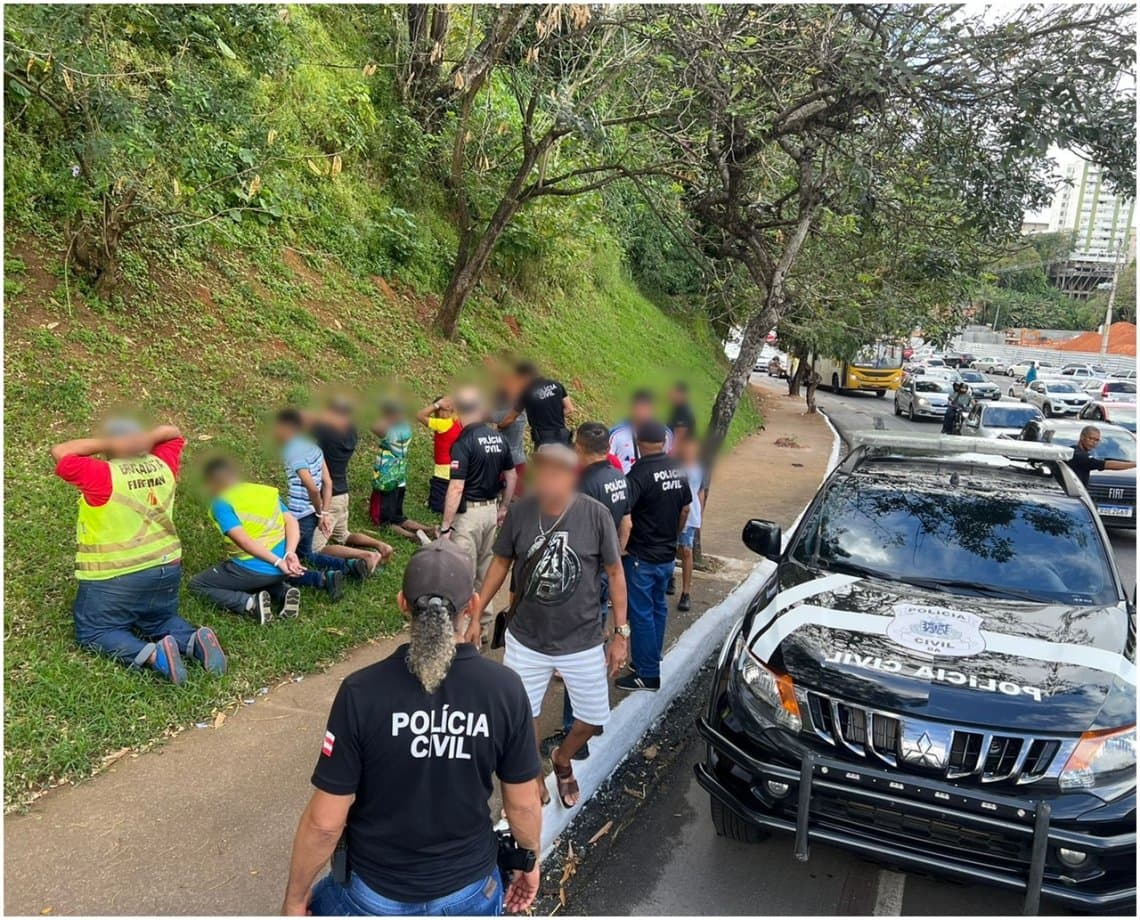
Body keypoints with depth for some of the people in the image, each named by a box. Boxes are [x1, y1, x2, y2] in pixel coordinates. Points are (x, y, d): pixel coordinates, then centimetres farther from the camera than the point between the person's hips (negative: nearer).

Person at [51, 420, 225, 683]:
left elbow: (60, 452, -13)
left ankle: (153, 654, -16)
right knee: (161, 622, 26)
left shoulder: (103, 476, -19)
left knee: (95, 633, 12)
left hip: (113, 579, -5)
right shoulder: (163, 465, -3)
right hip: (166, 568, 6)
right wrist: (147, 438, -6)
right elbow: (174, 434, 13)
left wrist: (107, 444, -17)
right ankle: (195, 640, -8)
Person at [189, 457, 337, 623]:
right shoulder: (268, 491, 10)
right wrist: (290, 553, -14)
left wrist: (279, 562, -21)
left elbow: (243, 541, -20)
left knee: (196, 584, 15)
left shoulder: (221, 503, -8)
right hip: (278, 570, 6)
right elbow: (291, 522, -2)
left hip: (251, 570, -6)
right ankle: (283, 592, 5)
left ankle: (251, 604, -8)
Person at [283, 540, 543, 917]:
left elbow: (325, 822, -17)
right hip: (470, 888, 2)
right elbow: (523, 802, -8)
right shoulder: (505, 688, -19)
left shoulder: (361, 692, -24)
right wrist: (530, 858, 12)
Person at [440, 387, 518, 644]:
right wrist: (503, 508, 22)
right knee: (485, 570, 18)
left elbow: (456, 488, -20)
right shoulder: (498, 438, 4)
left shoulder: (463, 443, -17)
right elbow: (511, 477, 11)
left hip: (468, 514, -7)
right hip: (491, 510, 7)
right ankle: (484, 624, 29)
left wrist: (445, 526, -15)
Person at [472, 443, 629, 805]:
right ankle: (533, 780, 42)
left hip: (582, 641, 0)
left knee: (594, 718, 13)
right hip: (526, 640, 1)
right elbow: (501, 563, 3)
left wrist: (621, 633, -4)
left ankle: (562, 759, 47)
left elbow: (615, 573, -5)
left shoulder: (596, 514, -16)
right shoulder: (520, 511, -12)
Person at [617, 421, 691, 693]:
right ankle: (653, 660, 32)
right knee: (658, 607, 19)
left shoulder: (640, 473, -21)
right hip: (667, 555, 7)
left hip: (641, 557, -7)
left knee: (641, 614, 2)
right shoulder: (678, 469, 1)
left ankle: (647, 674, 10)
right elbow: (685, 510, 11)